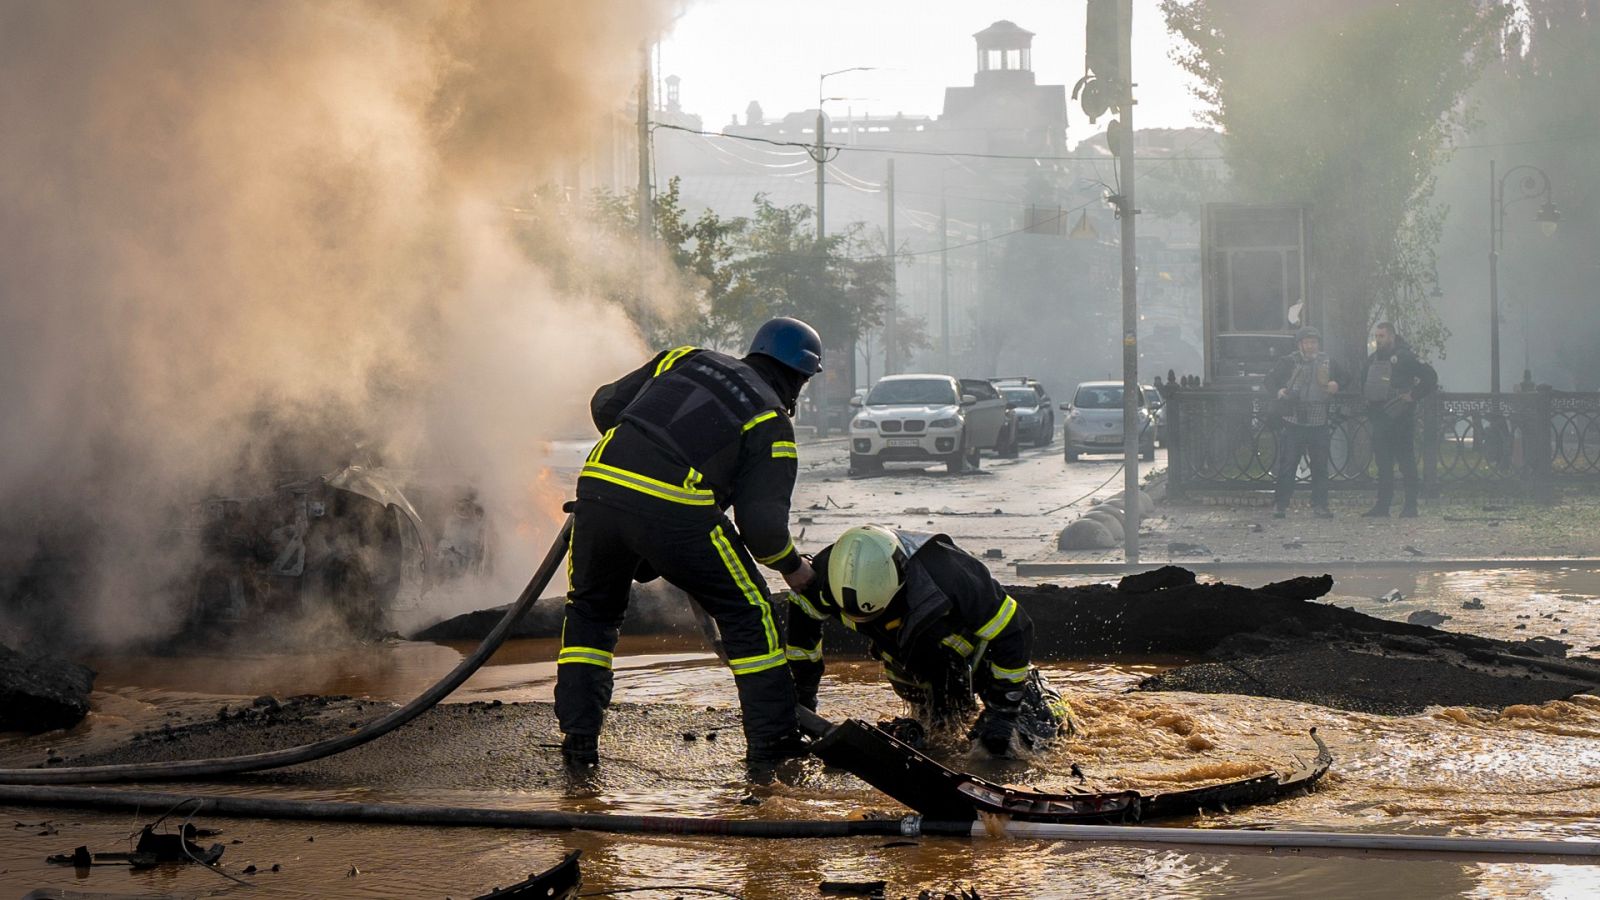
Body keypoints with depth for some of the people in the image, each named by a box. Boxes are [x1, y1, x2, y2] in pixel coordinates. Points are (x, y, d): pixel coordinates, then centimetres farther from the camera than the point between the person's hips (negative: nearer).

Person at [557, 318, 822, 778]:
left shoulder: (687, 359, 23)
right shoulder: (772, 423, 11)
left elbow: (605, 404, 24)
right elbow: (761, 524, 0)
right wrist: (792, 567, 19)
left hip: (599, 486, 4)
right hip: (677, 511, -4)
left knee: (591, 611, 26)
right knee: (747, 614, 14)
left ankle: (578, 739, 21)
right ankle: (773, 745, 14)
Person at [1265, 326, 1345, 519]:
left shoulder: (1327, 362, 10)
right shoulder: (1289, 362, -1)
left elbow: (1339, 379, 23)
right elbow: (1271, 380, 1)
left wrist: (1335, 386, -1)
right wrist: (1279, 392, -20)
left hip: (1319, 424, 4)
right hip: (1293, 423, -4)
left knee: (1320, 466, 5)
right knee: (1287, 465, -5)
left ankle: (1319, 505, 12)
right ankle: (1279, 505, 1)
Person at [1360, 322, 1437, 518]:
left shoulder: (1404, 356, -7)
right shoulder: (1372, 359, 15)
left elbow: (1430, 377, -12)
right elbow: (1364, 381, 32)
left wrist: (1414, 395, -13)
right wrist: (1367, 399, 15)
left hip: (1400, 418, -7)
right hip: (1379, 417, 7)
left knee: (1406, 461, -3)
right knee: (1383, 463, 6)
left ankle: (1410, 506, 0)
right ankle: (1382, 506, 7)